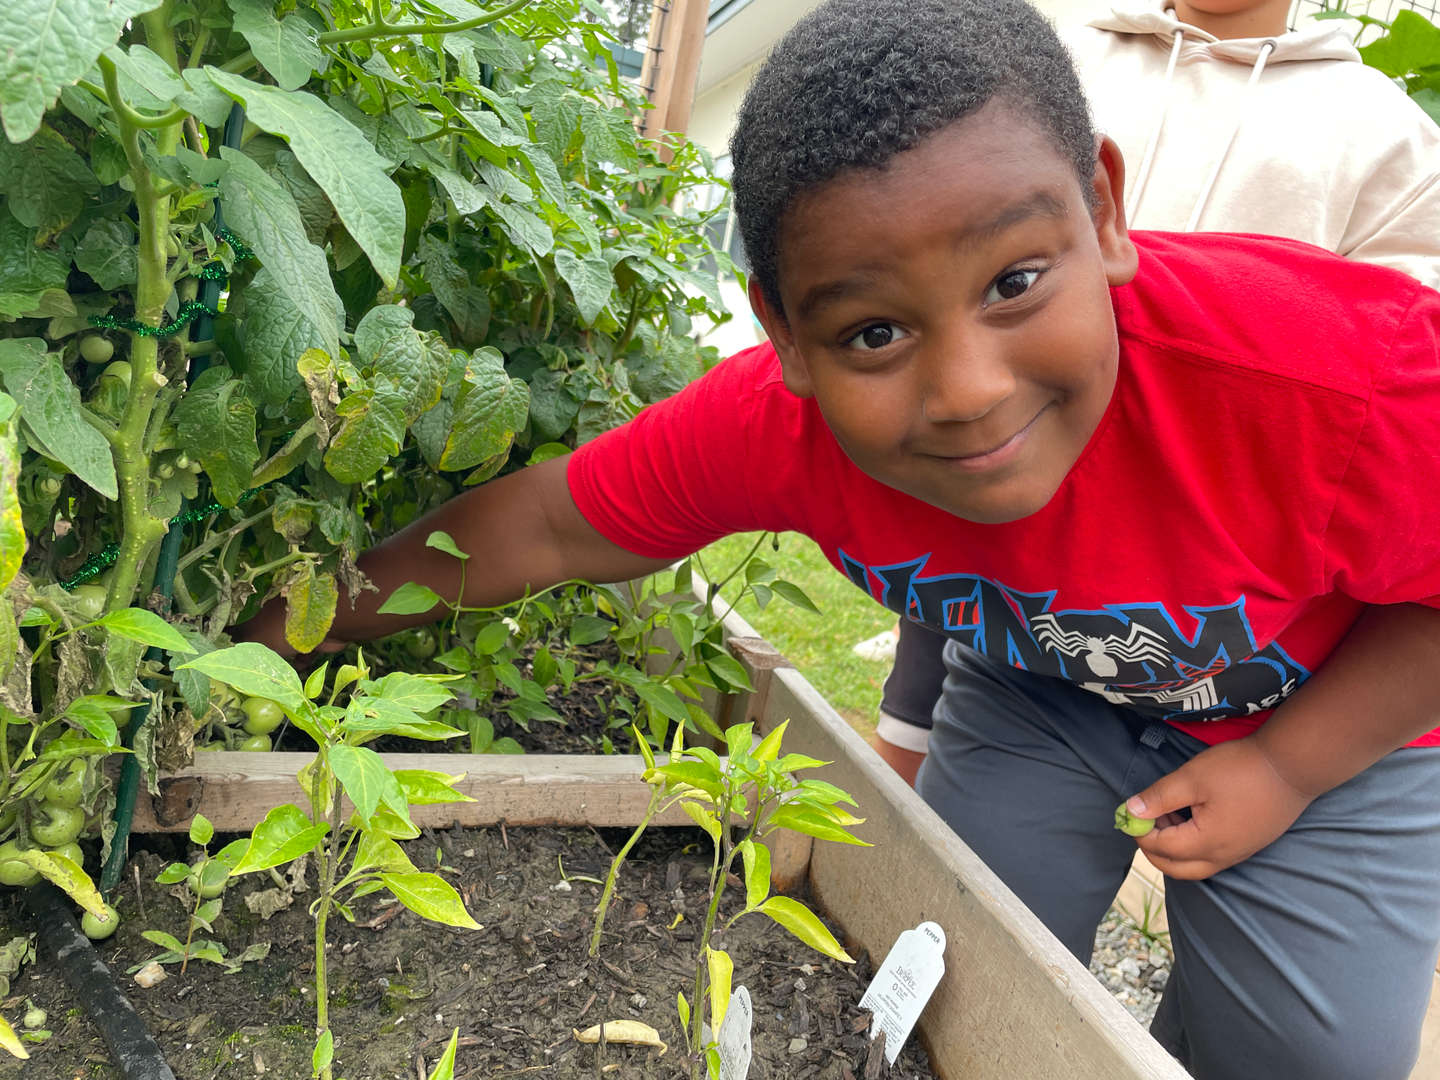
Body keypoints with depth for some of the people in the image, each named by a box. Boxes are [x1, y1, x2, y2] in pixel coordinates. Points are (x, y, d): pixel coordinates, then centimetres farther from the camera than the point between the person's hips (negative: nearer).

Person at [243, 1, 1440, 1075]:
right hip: (1042, 682, 2)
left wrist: (1285, 771, -23)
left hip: (1334, 711, 0)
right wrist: (284, 630, -11)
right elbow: (542, 525, -17)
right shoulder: (772, 425, -32)